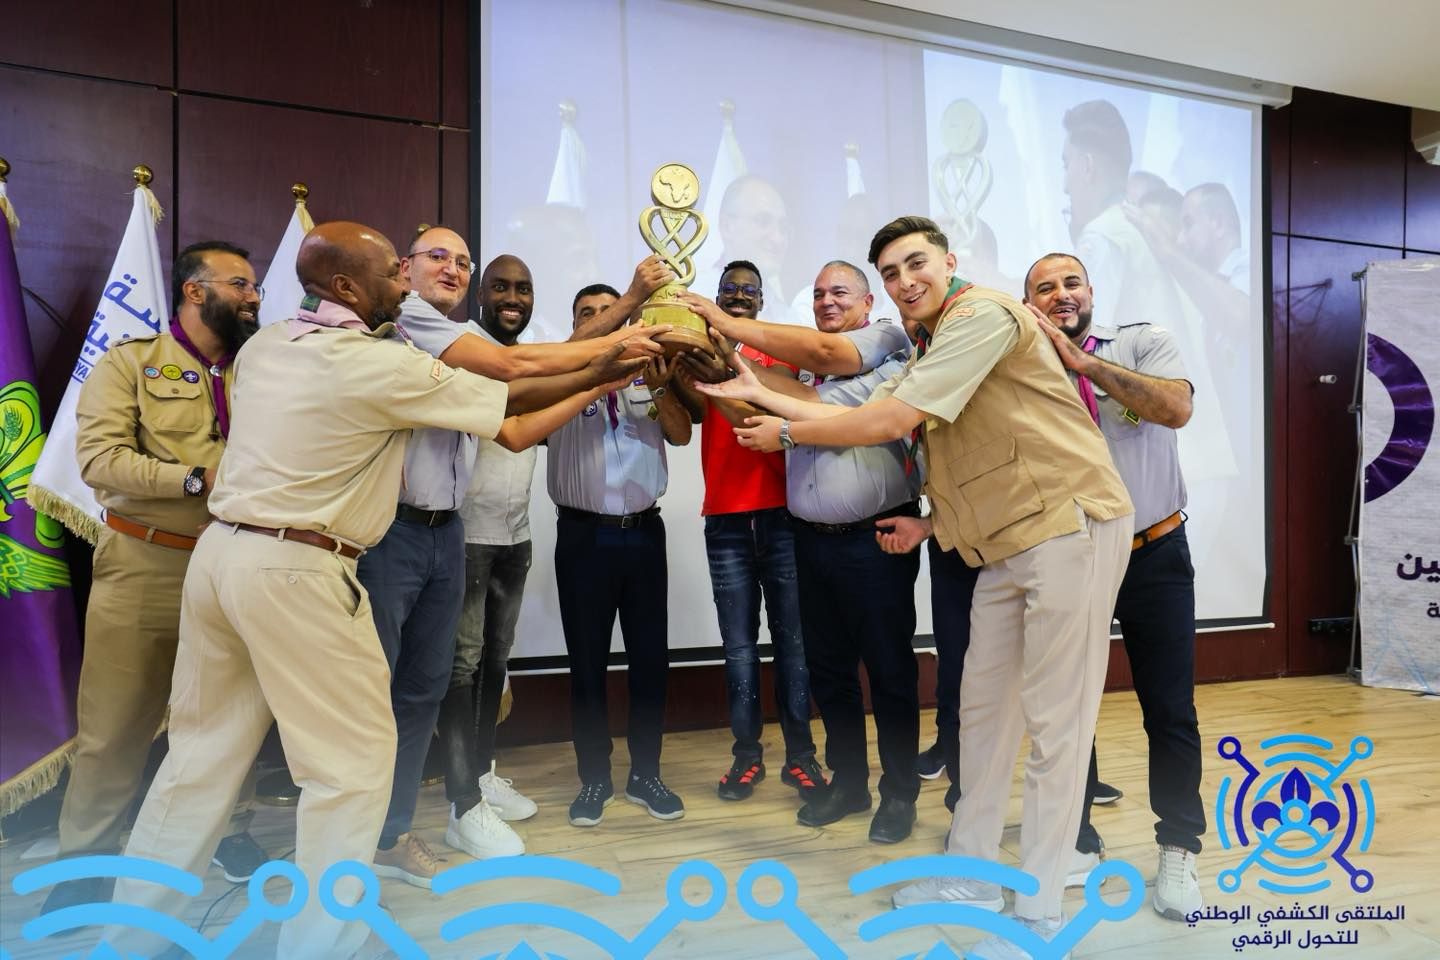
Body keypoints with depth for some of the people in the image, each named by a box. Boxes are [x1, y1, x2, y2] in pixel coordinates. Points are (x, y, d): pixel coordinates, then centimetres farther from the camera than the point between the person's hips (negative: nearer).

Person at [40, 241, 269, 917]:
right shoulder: (130, 362, -1)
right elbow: (99, 459, -13)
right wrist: (200, 479, -19)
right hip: (142, 568, -3)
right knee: (115, 724, 6)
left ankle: (230, 832, 33)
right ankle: (88, 858, 26)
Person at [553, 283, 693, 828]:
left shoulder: (647, 375, 8)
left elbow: (681, 435, -2)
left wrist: (661, 389, -21)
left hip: (644, 532, 2)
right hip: (583, 536, -2)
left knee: (650, 657, 8)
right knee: (587, 660, 7)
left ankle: (646, 774, 23)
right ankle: (594, 778, 21)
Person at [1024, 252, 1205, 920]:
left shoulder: (1143, 343, -2)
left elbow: (1176, 409, -22)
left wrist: (1084, 361, -23)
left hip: (1155, 556, -1)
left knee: (1170, 711, 7)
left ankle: (1178, 851, 27)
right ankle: (1078, 842, 29)